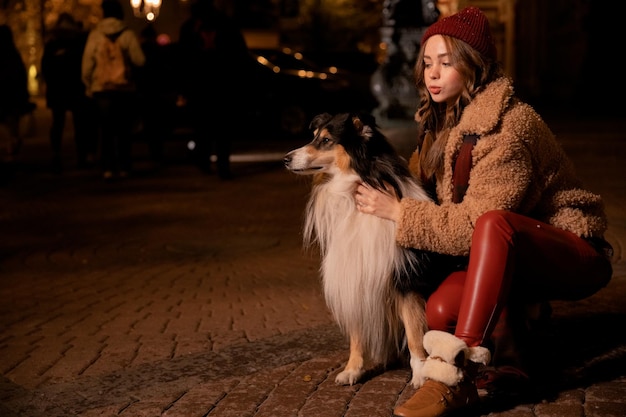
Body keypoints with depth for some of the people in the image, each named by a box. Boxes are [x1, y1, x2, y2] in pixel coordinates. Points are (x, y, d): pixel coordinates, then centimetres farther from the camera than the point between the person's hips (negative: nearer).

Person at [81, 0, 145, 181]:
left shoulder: (95, 34, 0)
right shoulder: (128, 34, -3)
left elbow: (87, 62, -1)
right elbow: (139, 60, -7)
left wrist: (88, 85, 9)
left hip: (101, 87, 0)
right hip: (125, 87, 0)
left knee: (106, 130, 3)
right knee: (124, 130, 8)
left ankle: (108, 168, -5)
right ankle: (124, 167, 8)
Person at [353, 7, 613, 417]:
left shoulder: (509, 124, -21)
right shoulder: (444, 122, 5)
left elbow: (478, 220, -25)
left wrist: (398, 212, -20)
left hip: (575, 253, -7)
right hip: (507, 259, 7)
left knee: (494, 225, -39)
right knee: (442, 307, -24)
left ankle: (453, 375, -39)